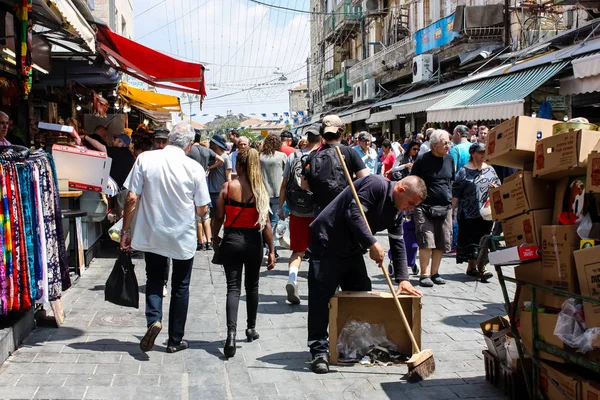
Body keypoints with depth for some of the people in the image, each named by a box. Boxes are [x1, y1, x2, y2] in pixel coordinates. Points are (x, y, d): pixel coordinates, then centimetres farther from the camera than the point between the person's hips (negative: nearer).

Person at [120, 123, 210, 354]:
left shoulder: (145, 159, -9)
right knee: (180, 287, 15)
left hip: (151, 236, 1)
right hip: (183, 238, -1)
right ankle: (175, 340, 22)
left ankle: (154, 319, -4)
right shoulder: (194, 168, -11)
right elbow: (203, 210, -6)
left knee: (154, 280, 21)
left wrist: (125, 231, 2)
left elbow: (132, 198, -9)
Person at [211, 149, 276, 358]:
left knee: (233, 287, 0)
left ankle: (231, 332, -17)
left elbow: (219, 217, -3)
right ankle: (251, 328, 33)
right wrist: (271, 250, 1)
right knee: (252, 286, 19)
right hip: (253, 241, 1)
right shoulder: (260, 189, -5)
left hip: (231, 240, -1)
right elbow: (266, 223, -5)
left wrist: (214, 238, 13)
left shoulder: (228, 187, -6)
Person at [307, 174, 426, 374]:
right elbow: (354, 213, -29)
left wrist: (403, 278, 1)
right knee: (321, 298, -9)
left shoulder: (396, 210, 7)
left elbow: (398, 243, 8)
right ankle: (319, 350, -4)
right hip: (327, 242, -9)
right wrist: (372, 244, -30)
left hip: (352, 249, 10)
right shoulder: (376, 185, -20)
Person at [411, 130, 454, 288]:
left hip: (445, 208, 6)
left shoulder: (449, 159, 11)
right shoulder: (423, 160, -6)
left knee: (441, 243, 7)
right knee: (426, 242, -9)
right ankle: (424, 274, -3)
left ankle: (434, 273, 18)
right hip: (425, 207, -5)